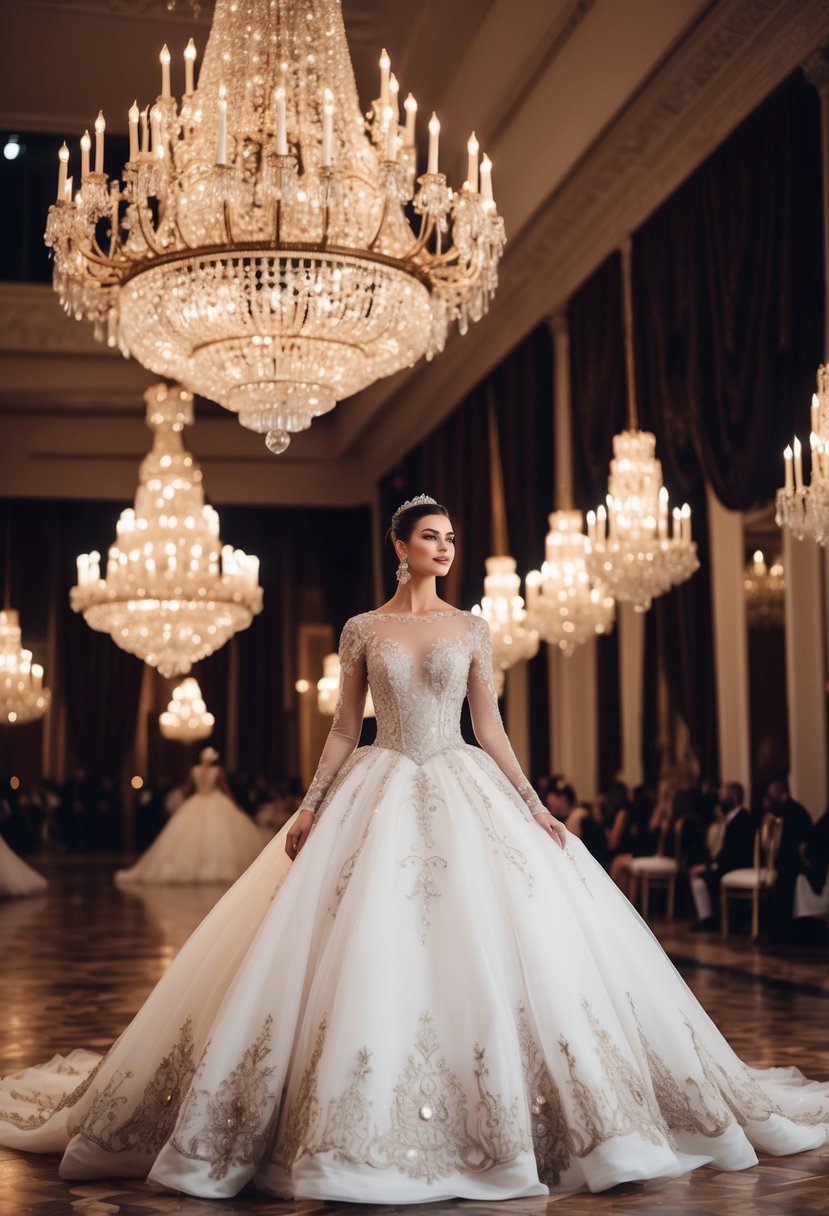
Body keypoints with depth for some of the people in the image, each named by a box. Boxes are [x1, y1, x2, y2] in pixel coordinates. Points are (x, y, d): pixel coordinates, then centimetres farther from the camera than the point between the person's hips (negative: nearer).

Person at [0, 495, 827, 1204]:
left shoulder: (471, 629, 8)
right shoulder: (363, 630, 5)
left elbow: (491, 727, 7)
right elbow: (343, 729, 7)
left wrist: (534, 805, 1)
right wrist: (310, 807, -1)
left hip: (464, 793, 1)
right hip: (379, 794, -1)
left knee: (490, 946, -7)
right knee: (366, 947, -7)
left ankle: (498, 1123, 9)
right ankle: (357, 1135, 7)